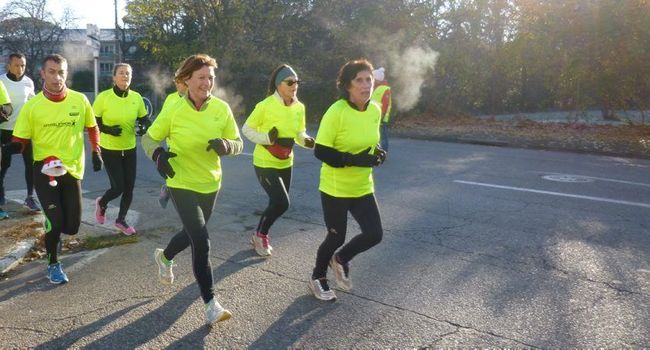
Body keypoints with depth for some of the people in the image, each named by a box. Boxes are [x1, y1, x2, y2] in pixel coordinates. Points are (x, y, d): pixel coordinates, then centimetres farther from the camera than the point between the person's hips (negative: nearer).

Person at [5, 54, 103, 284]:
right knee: (55, 221, -10)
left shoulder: (80, 100, -3)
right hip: (44, 169, -2)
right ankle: (53, 264, 17)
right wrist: (8, 148, -25)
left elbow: (92, 127, 14)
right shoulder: (32, 105, -8)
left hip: (72, 169, 2)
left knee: (72, 226, 4)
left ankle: (52, 231, 43)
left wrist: (96, 151, 4)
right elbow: (20, 142, -3)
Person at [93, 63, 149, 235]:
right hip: (109, 149, -4)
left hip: (129, 149, 4)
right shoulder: (103, 97, -14)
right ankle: (101, 203, 30)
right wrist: (108, 129, -23)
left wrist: (144, 127, -15)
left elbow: (144, 119, 7)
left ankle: (121, 220, 28)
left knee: (129, 187, 7)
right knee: (118, 187, -5)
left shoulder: (136, 97, -5)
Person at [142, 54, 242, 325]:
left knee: (192, 234, 23)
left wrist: (225, 146, -25)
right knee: (202, 242, -13)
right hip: (182, 184, -4)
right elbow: (149, 138, -3)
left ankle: (164, 256, 56)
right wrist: (158, 155, -24)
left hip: (211, 184, 5)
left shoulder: (222, 109, -8)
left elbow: (238, 144, -2)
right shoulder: (173, 110, -14)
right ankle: (210, 303, 1)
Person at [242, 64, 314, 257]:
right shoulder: (266, 105, -19)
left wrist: (307, 140, -12)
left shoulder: (299, 107, -2)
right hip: (265, 163, -6)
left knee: (277, 203, 13)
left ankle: (260, 236, 35)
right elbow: (246, 129, -10)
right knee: (281, 203, -13)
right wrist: (268, 138, -24)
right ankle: (260, 235, 12)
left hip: (286, 163, 6)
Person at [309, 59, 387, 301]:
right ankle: (318, 277, 37)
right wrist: (354, 160, -28)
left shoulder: (375, 110, -1)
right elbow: (320, 151, -20)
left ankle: (341, 260, 32)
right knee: (336, 237, 7)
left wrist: (377, 153, -7)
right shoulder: (336, 112, -21)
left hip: (363, 187, 6)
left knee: (374, 234, 1)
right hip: (335, 188, -6)